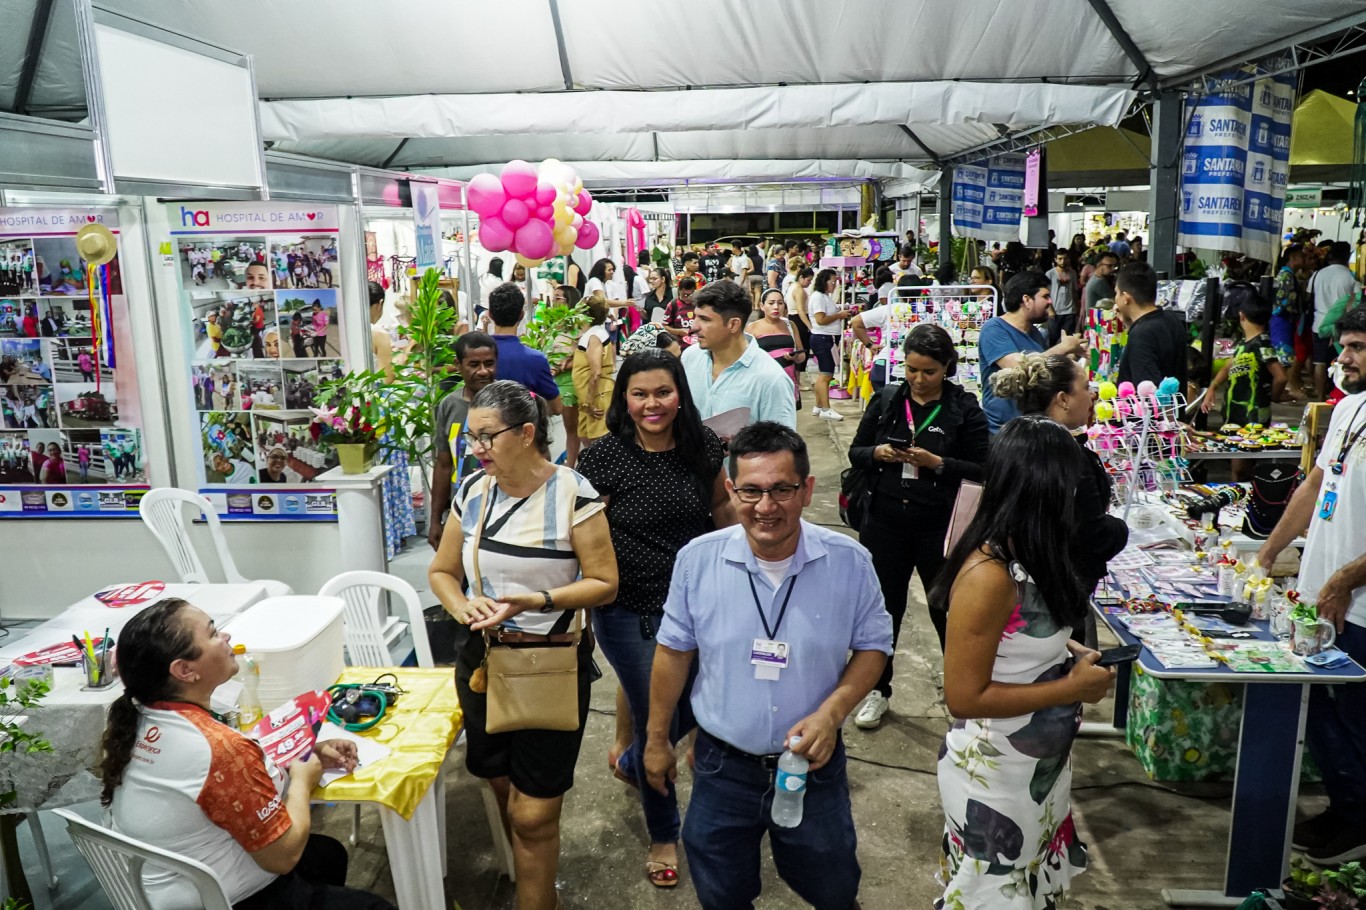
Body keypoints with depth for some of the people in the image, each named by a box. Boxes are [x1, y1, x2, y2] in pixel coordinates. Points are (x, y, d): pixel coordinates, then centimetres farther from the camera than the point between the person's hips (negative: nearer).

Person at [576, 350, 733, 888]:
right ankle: (663, 835, 34)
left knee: (692, 708, 16)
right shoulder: (606, 456, -14)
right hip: (630, 612, -4)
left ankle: (628, 757, 51)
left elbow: (721, 510, 11)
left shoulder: (702, 446, -3)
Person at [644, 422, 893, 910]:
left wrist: (831, 712, -19)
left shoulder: (849, 563, -15)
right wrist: (657, 739, 6)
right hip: (723, 766, 0)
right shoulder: (697, 560, -14)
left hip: (815, 764, 0)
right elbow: (674, 651, -2)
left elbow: (873, 646, -3)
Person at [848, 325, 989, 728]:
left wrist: (937, 463, -21)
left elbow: (981, 469, -7)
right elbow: (855, 452, 8)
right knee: (883, 605, 13)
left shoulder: (965, 408, -6)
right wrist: (878, 453, -13)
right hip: (885, 521, 3)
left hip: (939, 527, -3)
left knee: (949, 610, 9)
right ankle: (876, 690, 30)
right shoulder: (885, 400, 3)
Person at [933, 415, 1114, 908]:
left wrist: (1065, 652, -3)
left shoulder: (1022, 554, -2)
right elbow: (964, 697, -27)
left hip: (1040, 767, 9)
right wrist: (1072, 688, -20)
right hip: (994, 778, -8)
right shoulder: (989, 575, -29)